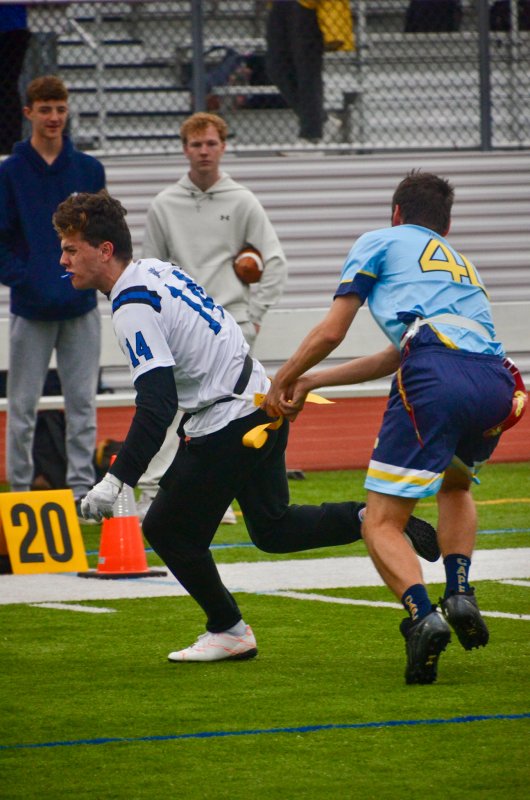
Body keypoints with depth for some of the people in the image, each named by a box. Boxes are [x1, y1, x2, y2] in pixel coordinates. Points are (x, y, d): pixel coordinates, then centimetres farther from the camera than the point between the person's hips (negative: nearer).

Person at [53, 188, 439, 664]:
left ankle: (228, 632, 16)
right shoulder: (156, 269, 9)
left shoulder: (133, 309, -20)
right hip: (261, 404, 10)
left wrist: (116, 481, -27)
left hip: (227, 424, -10)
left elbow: (157, 407, -27)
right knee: (272, 529, 21)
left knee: (168, 530, 6)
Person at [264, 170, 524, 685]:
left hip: (436, 377, -6)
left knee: (381, 523, 0)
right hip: (497, 383, 6)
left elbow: (330, 333, 14)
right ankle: (460, 592, 11)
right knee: (454, 484, 34)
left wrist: (283, 382, 30)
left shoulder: (380, 242, 21)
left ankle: (422, 614, -26)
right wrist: (311, 383, 41)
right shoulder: (462, 263, 38)